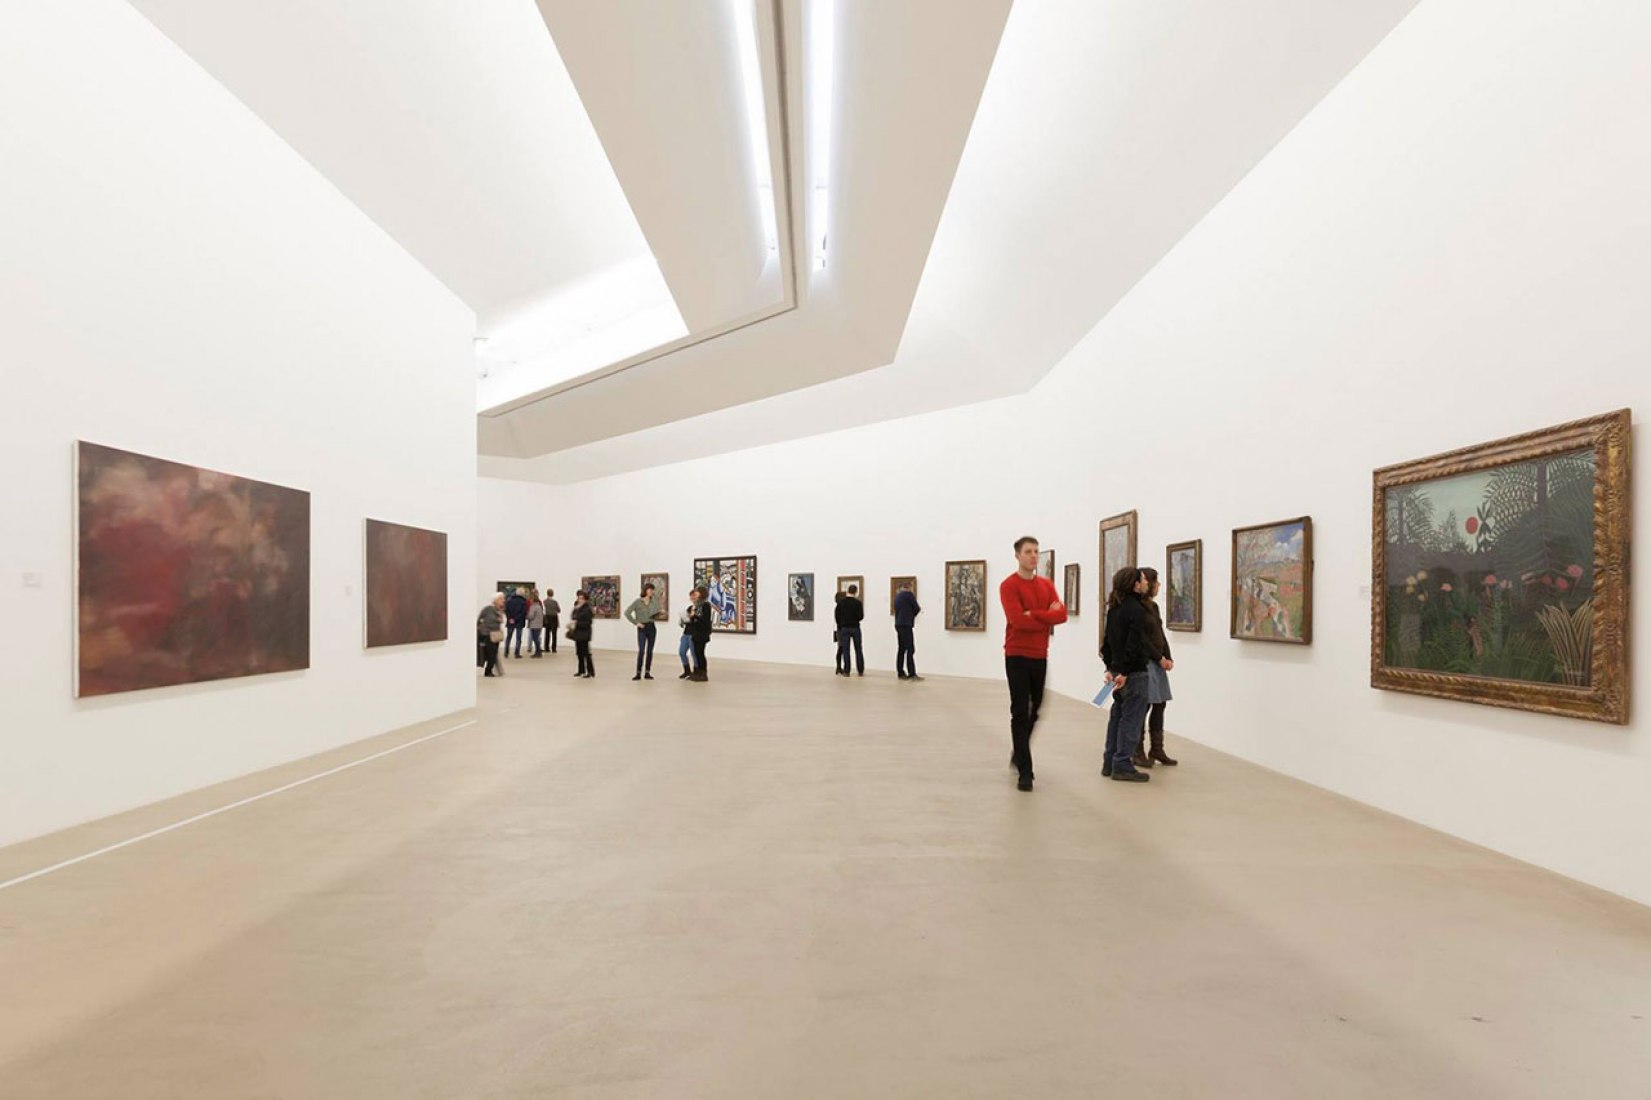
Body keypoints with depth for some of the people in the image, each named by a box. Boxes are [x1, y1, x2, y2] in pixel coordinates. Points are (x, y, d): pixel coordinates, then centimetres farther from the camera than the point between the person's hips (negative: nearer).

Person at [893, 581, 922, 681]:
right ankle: (912, 674, -12)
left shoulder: (897, 596, 17)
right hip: (906, 625, -8)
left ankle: (900, 672, 9)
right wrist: (913, 615, 14)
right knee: (910, 650, -9)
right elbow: (917, 608, -5)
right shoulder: (908, 594, -6)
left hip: (898, 625, 8)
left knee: (901, 649, 9)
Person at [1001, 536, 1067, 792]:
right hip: (1017, 656, -6)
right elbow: (1018, 620, -20)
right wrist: (1048, 618, -9)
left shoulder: (1047, 584, 10)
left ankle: (1018, 753, 39)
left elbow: (1062, 614, -2)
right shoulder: (1009, 586, -9)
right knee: (1020, 712, -3)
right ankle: (1024, 771, 3)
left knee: (1037, 709, 16)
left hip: (1041, 656, 6)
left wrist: (1035, 615, -16)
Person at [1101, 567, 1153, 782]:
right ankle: (1123, 766, 3)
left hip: (1118, 670, 8)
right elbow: (1134, 645, -20)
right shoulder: (1137, 609, -16)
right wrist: (1124, 672, -18)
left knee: (1117, 716, 14)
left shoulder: (1114, 608, 11)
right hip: (1134, 673, -8)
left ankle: (1110, 763, 21)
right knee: (1131, 720, -1)